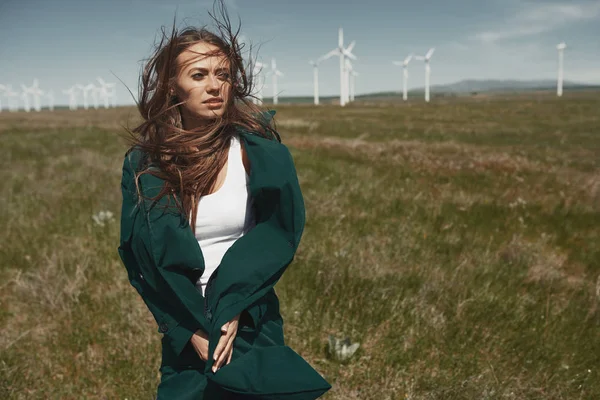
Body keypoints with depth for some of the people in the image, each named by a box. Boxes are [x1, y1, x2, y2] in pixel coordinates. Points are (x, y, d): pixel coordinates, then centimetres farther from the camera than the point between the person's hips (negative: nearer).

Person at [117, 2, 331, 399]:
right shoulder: (145, 164, -7)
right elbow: (140, 255, -7)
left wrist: (233, 311, -17)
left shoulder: (259, 152, -10)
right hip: (184, 328, 1)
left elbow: (278, 237, -10)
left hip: (251, 323, -1)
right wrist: (191, 328, -13)